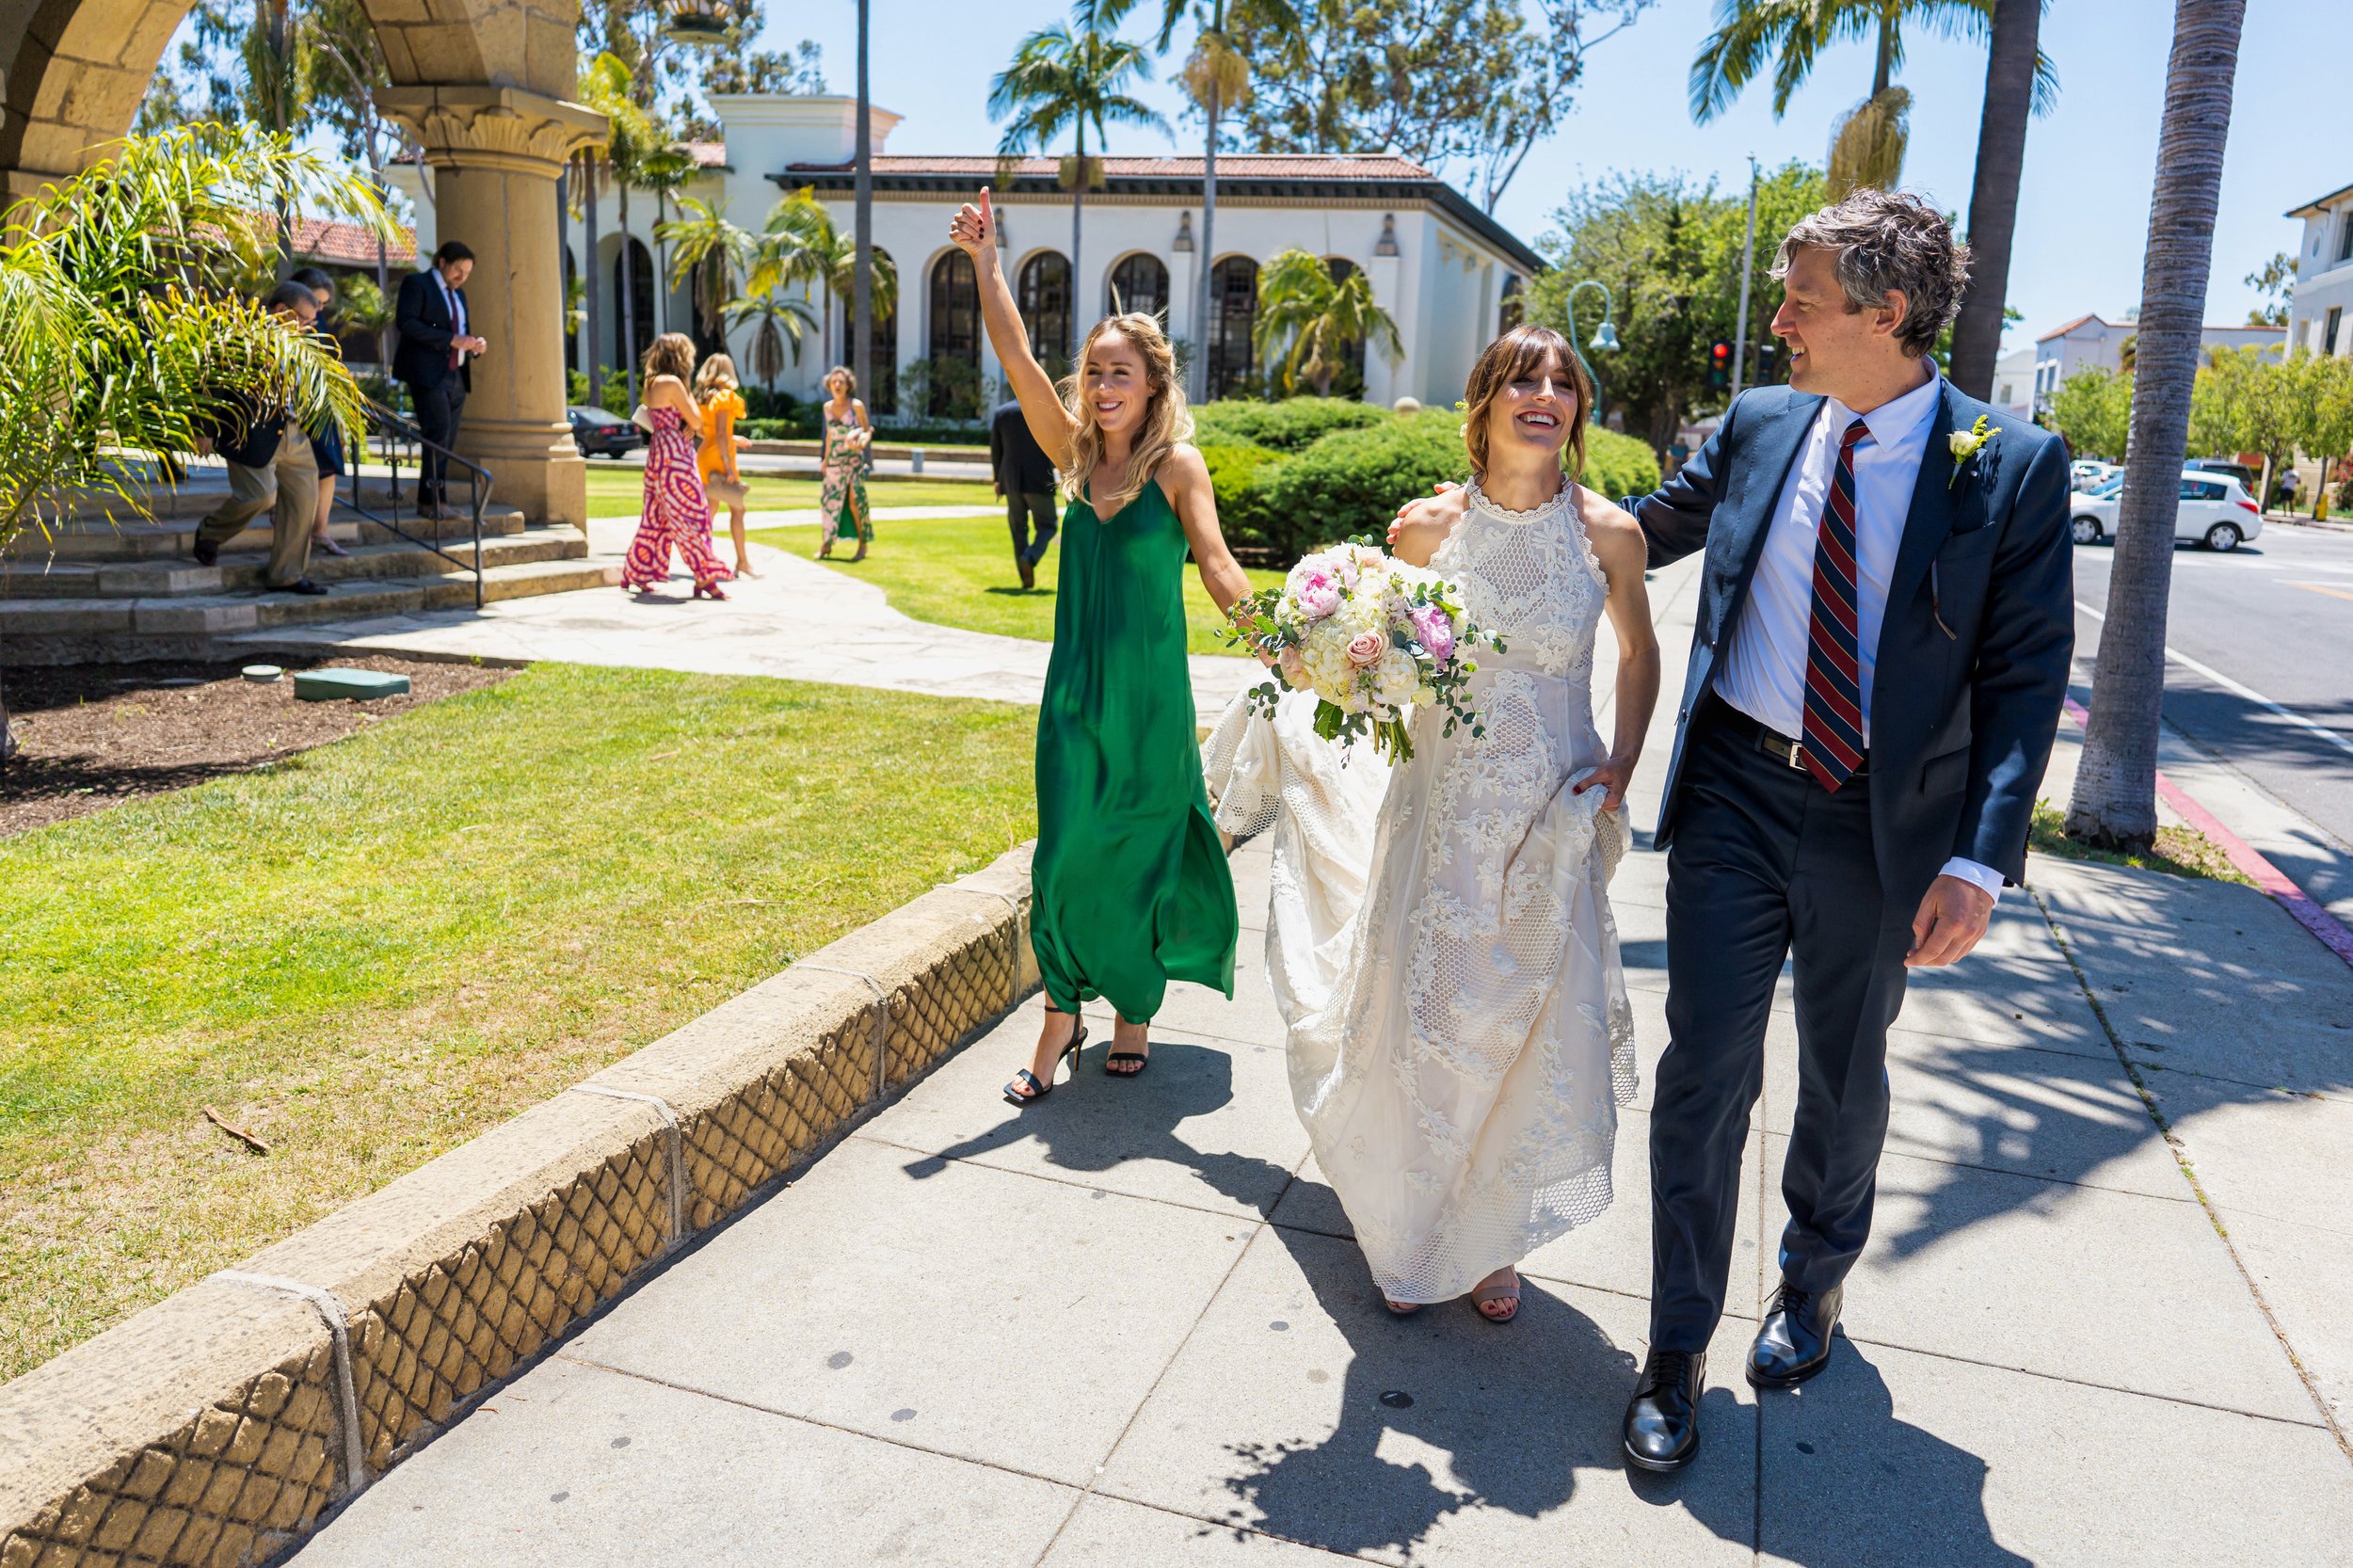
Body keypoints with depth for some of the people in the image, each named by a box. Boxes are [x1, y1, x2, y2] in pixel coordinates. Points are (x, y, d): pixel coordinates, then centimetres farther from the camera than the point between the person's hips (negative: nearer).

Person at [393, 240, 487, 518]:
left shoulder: (458, 293, 21)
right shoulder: (416, 283, -1)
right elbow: (406, 323, -14)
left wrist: (475, 344, 3)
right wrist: (452, 340, -21)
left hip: (456, 376, 7)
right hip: (428, 373, -7)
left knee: (447, 442, 2)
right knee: (439, 433, -16)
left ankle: (436, 501, 3)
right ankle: (431, 501, -13)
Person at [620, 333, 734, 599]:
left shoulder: (651, 383, 13)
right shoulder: (672, 383, -15)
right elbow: (696, 420, -13)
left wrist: (691, 427, 0)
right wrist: (687, 388, -1)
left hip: (659, 454, 9)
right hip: (674, 457, -9)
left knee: (656, 517, 13)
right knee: (691, 517, -6)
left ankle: (634, 575, 18)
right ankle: (705, 580, -4)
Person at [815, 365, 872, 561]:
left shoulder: (856, 406, -8)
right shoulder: (828, 407, 6)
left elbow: (867, 430, -4)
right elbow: (830, 434, 15)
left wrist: (863, 442, -25)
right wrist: (825, 459, 17)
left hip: (854, 459, -5)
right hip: (835, 459, 5)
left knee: (855, 501, -8)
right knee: (829, 500, 5)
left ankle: (863, 545, 3)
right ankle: (827, 543, 16)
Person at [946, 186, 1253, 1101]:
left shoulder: (1176, 465, -6)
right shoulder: (1076, 453, 5)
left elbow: (1214, 562, -17)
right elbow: (1015, 357, -2)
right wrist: (985, 262, -9)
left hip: (1149, 691, -3)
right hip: (1074, 686, 3)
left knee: (1137, 858, 9)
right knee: (1065, 856, 4)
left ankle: (1135, 1012, 29)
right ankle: (1061, 1019, 19)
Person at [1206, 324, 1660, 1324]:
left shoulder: (1607, 532, -4)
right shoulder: (1427, 528, -4)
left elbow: (1639, 652, 12)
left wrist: (1622, 762, 0)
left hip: (1553, 821, 0)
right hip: (1443, 814, 0)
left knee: (1534, 1031, 5)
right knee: (1420, 1021, 6)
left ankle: (1491, 1242, 28)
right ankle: (1410, 1236, 30)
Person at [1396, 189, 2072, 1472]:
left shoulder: (2013, 466, -7)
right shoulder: (1758, 426, 1)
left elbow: (2026, 674, -8)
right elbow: (1647, 530, 17)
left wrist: (1980, 860, -15)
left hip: (1884, 825, -1)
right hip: (1735, 797, 2)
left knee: (1844, 1077, 18)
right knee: (1706, 1071, 4)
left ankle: (1815, 1279, 46)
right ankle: (1677, 1348, 20)